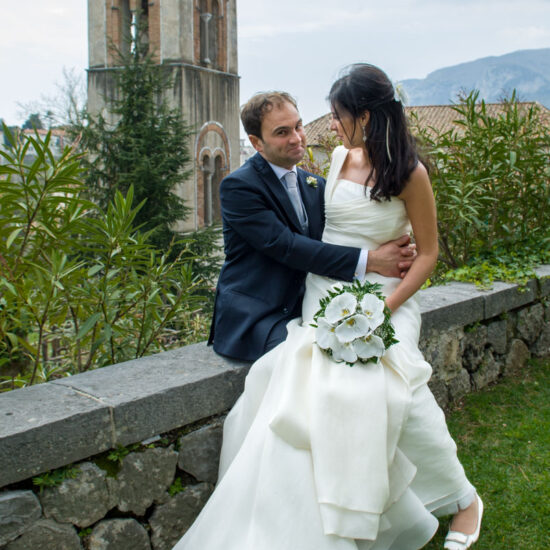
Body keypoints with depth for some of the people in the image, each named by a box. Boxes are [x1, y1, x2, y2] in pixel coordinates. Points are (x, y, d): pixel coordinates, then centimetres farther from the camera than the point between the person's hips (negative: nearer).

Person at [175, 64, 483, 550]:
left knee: (394, 391, -19)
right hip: (325, 293, 5)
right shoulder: (340, 157, 9)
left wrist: (384, 306, -15)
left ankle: (463, 499, 7)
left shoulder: (409, 173, -7)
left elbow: (428, 252, -6)